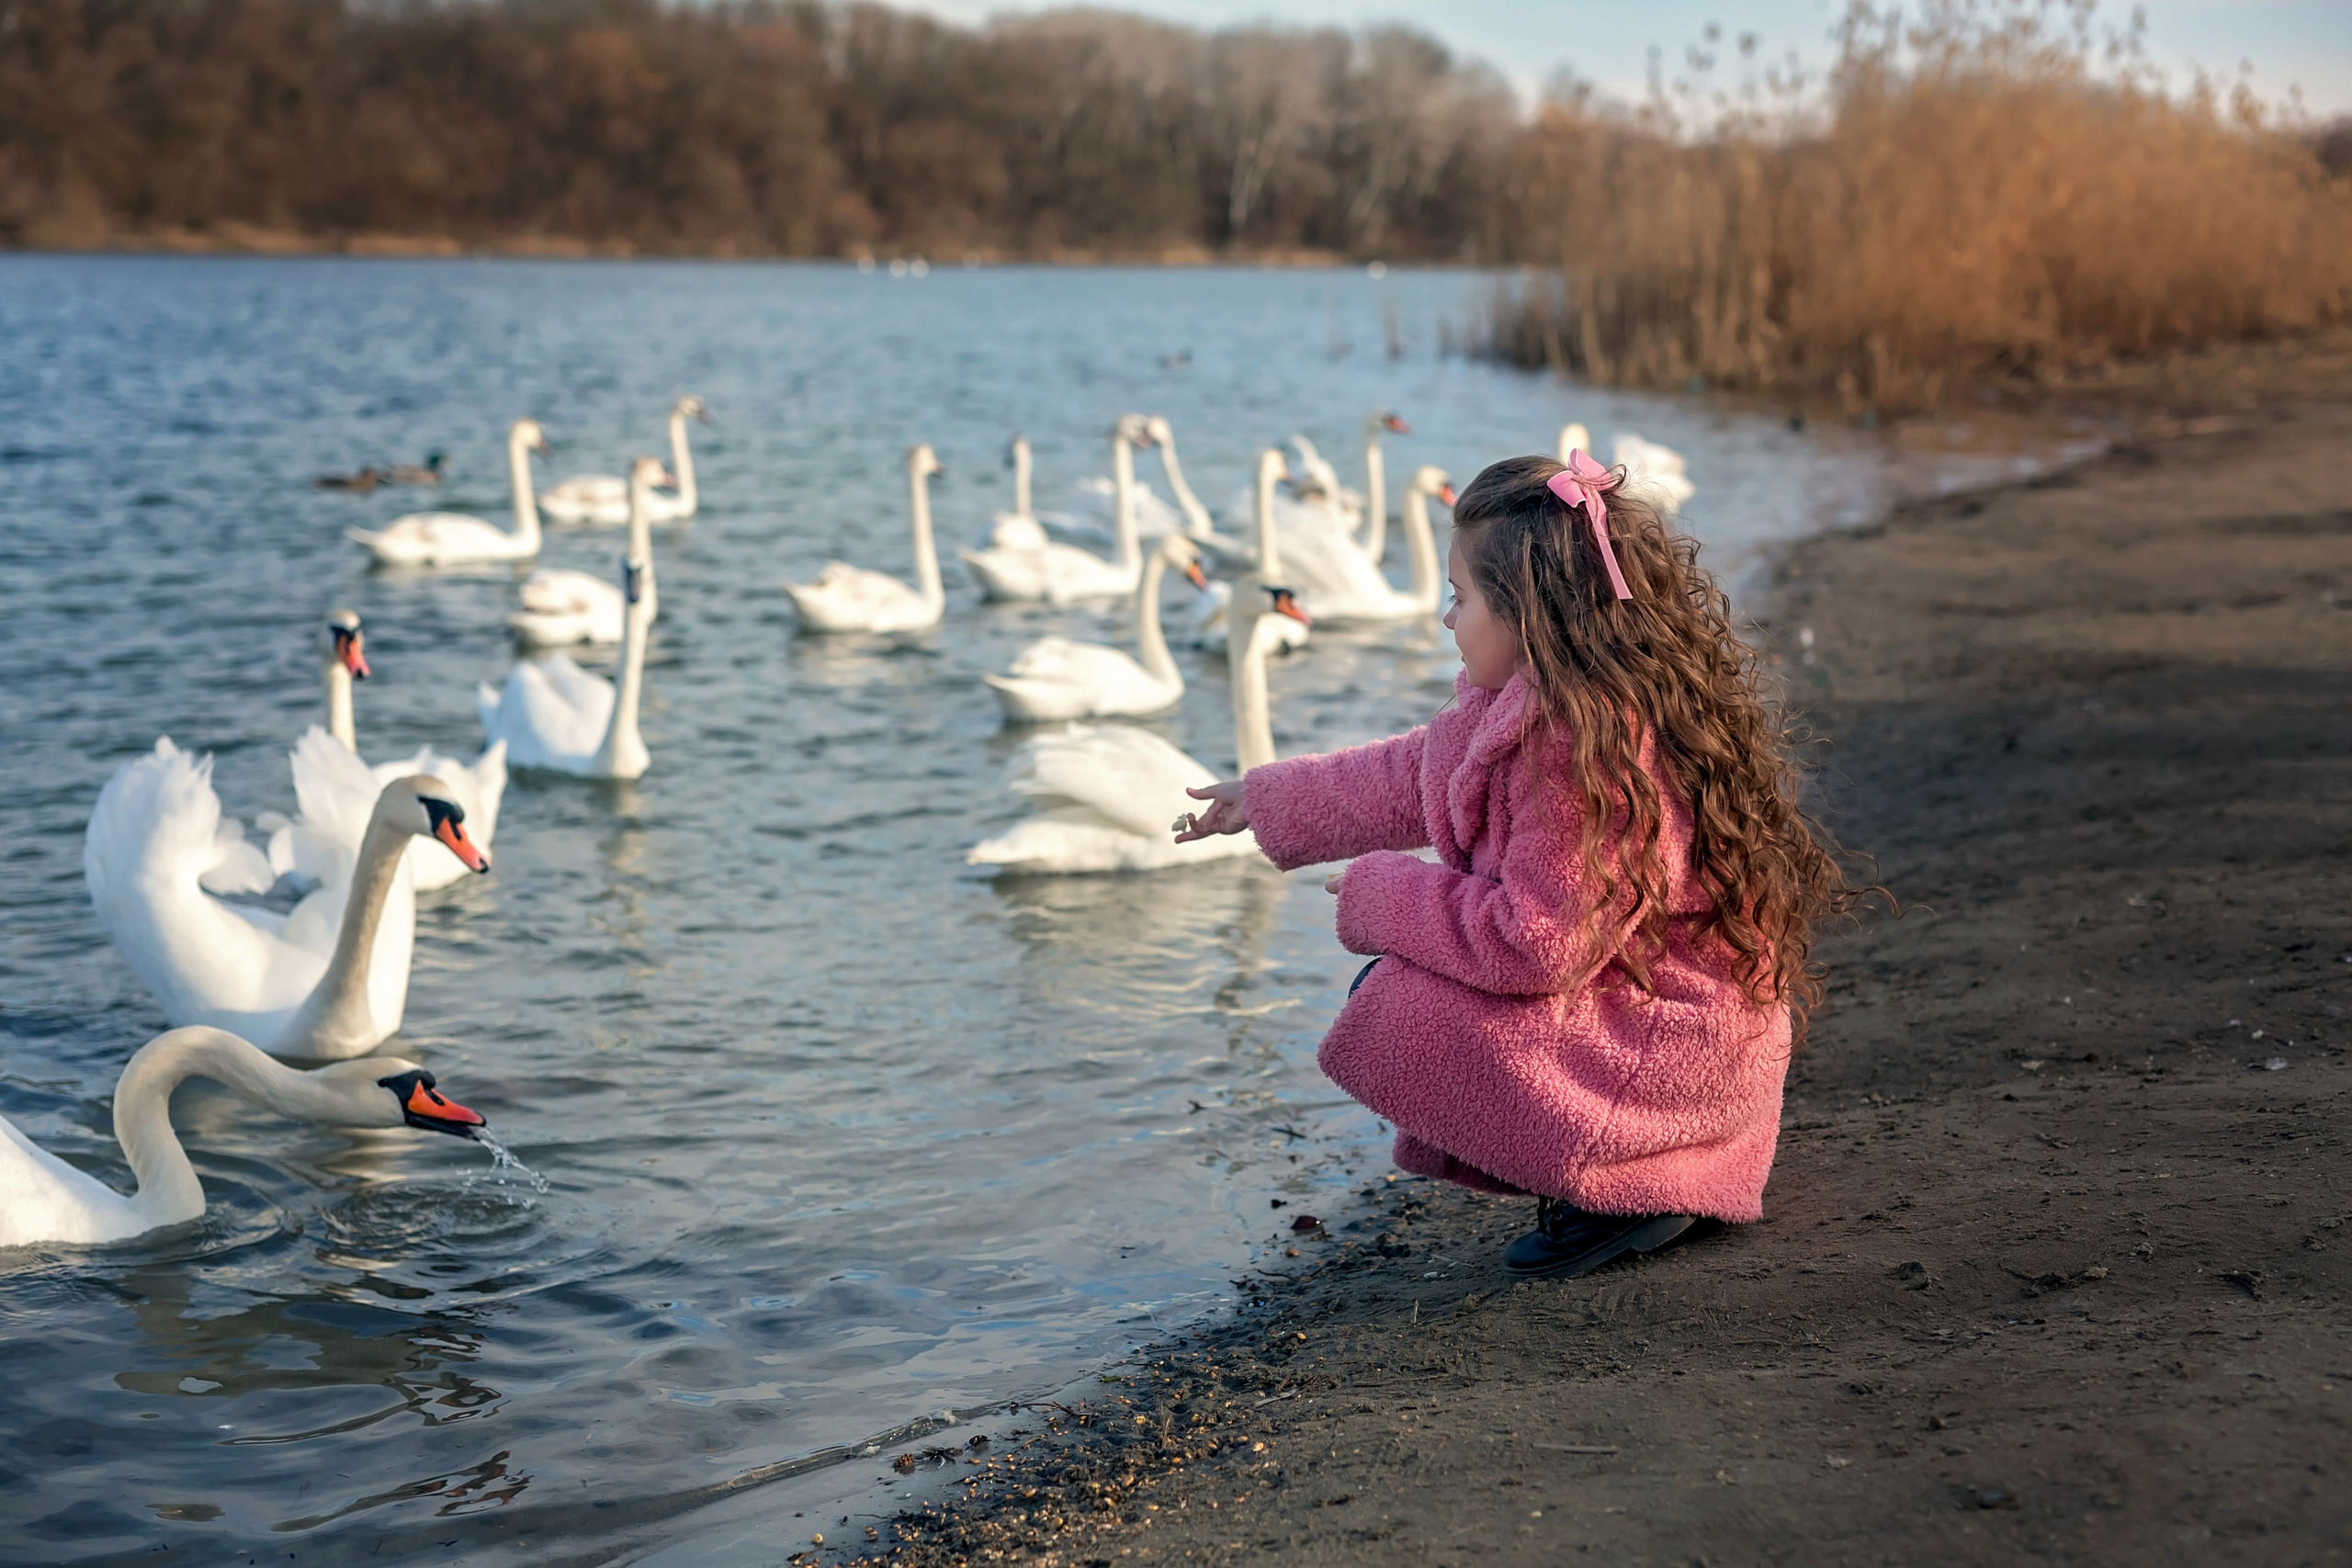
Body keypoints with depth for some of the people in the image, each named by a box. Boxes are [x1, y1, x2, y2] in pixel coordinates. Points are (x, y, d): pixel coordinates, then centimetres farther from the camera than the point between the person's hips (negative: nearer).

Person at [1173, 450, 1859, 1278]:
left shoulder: (1583, 749, -28)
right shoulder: (1523, 706, 4)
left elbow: (1534, 944, -28)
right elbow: (1413, 776, 21)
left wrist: (1380, 898, -14)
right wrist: (1265, 799, 30)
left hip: (1677, 1046, -11)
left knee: (1396, 1021, -19)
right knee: (1392, 983, 17)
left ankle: (1628, 1193, -8)